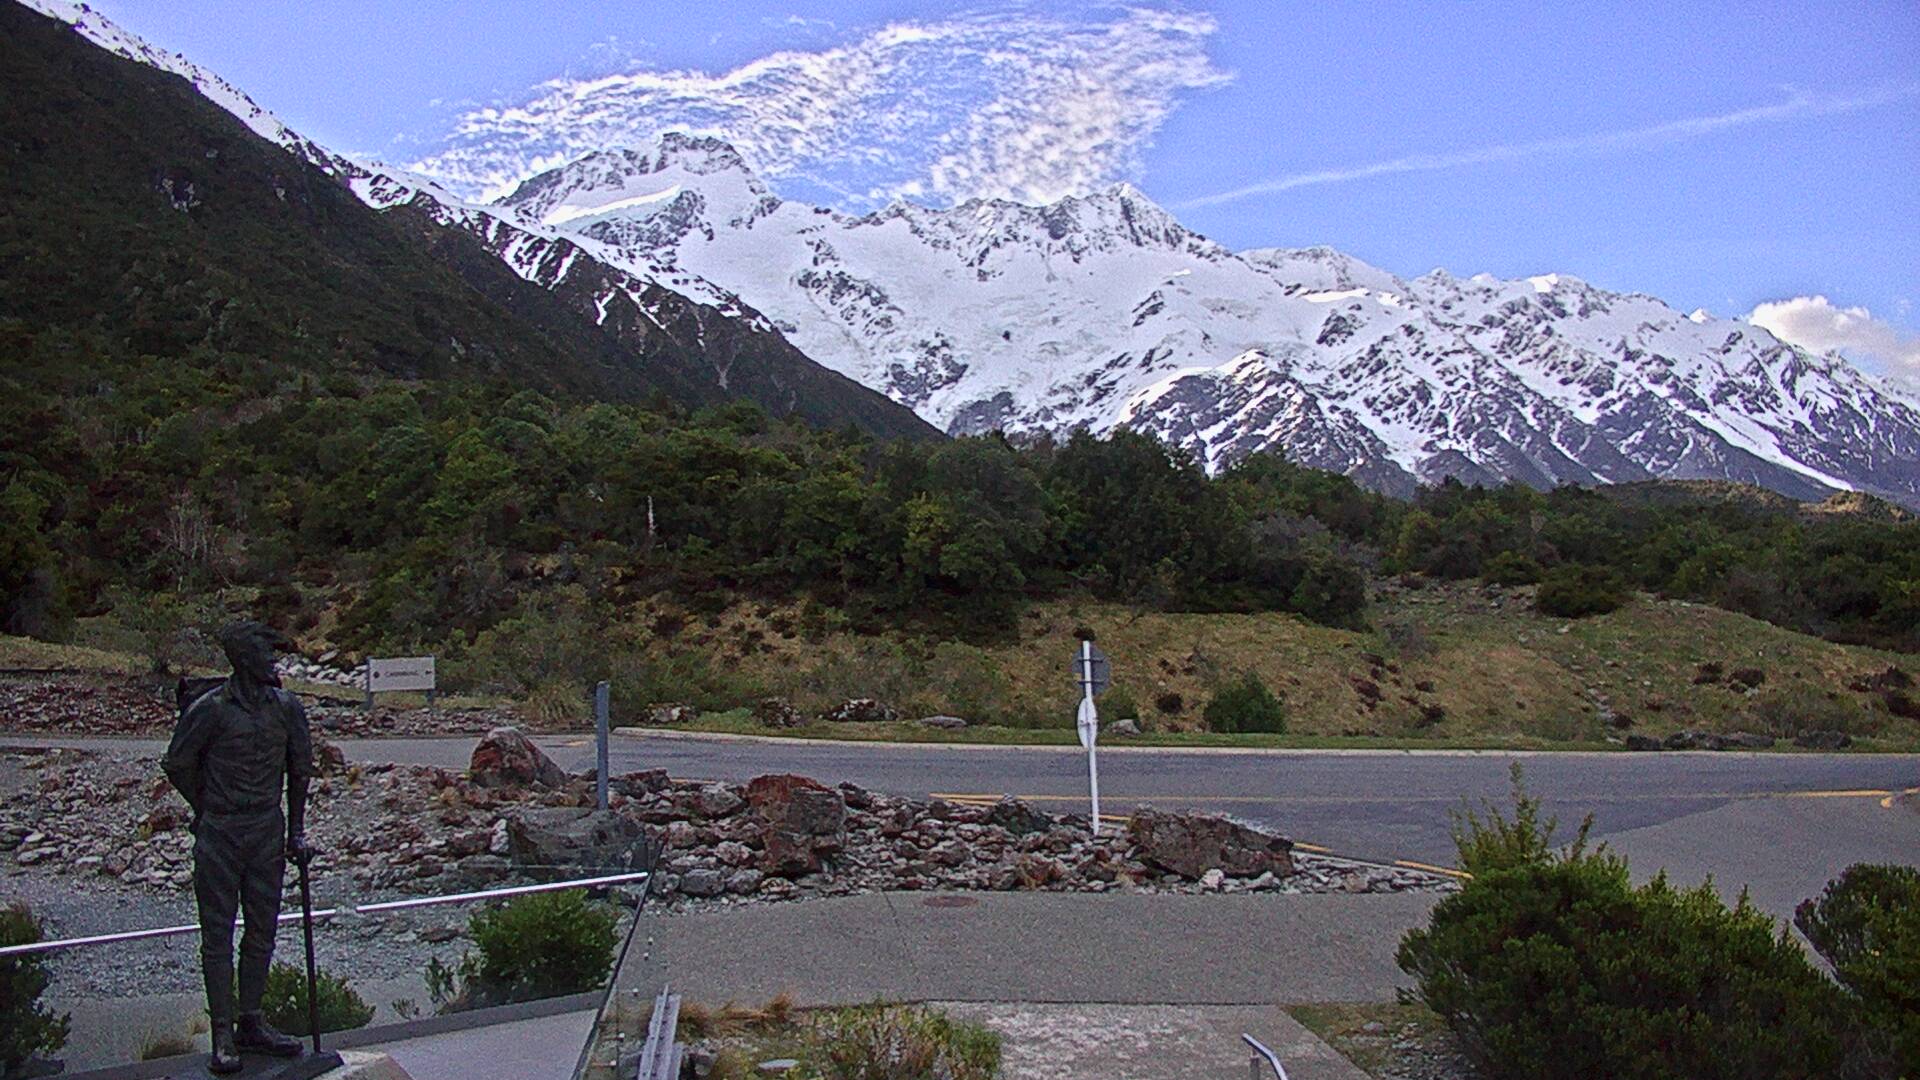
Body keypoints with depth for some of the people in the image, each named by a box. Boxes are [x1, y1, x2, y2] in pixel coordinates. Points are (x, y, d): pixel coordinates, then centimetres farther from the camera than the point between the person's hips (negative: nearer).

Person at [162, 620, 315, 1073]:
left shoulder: (287, 707, 3)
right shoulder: (211, 709, -10)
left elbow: (300, 768, 13)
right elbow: (177, 763, 1)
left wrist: (296, 830, 13)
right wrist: (208, 810, 8)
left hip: (268, 831, 4)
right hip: (219, 834, -4)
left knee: (262, 931, 9)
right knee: (218, 934, 1)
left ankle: (250, 1022, 21)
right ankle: (223, 1035, 7)